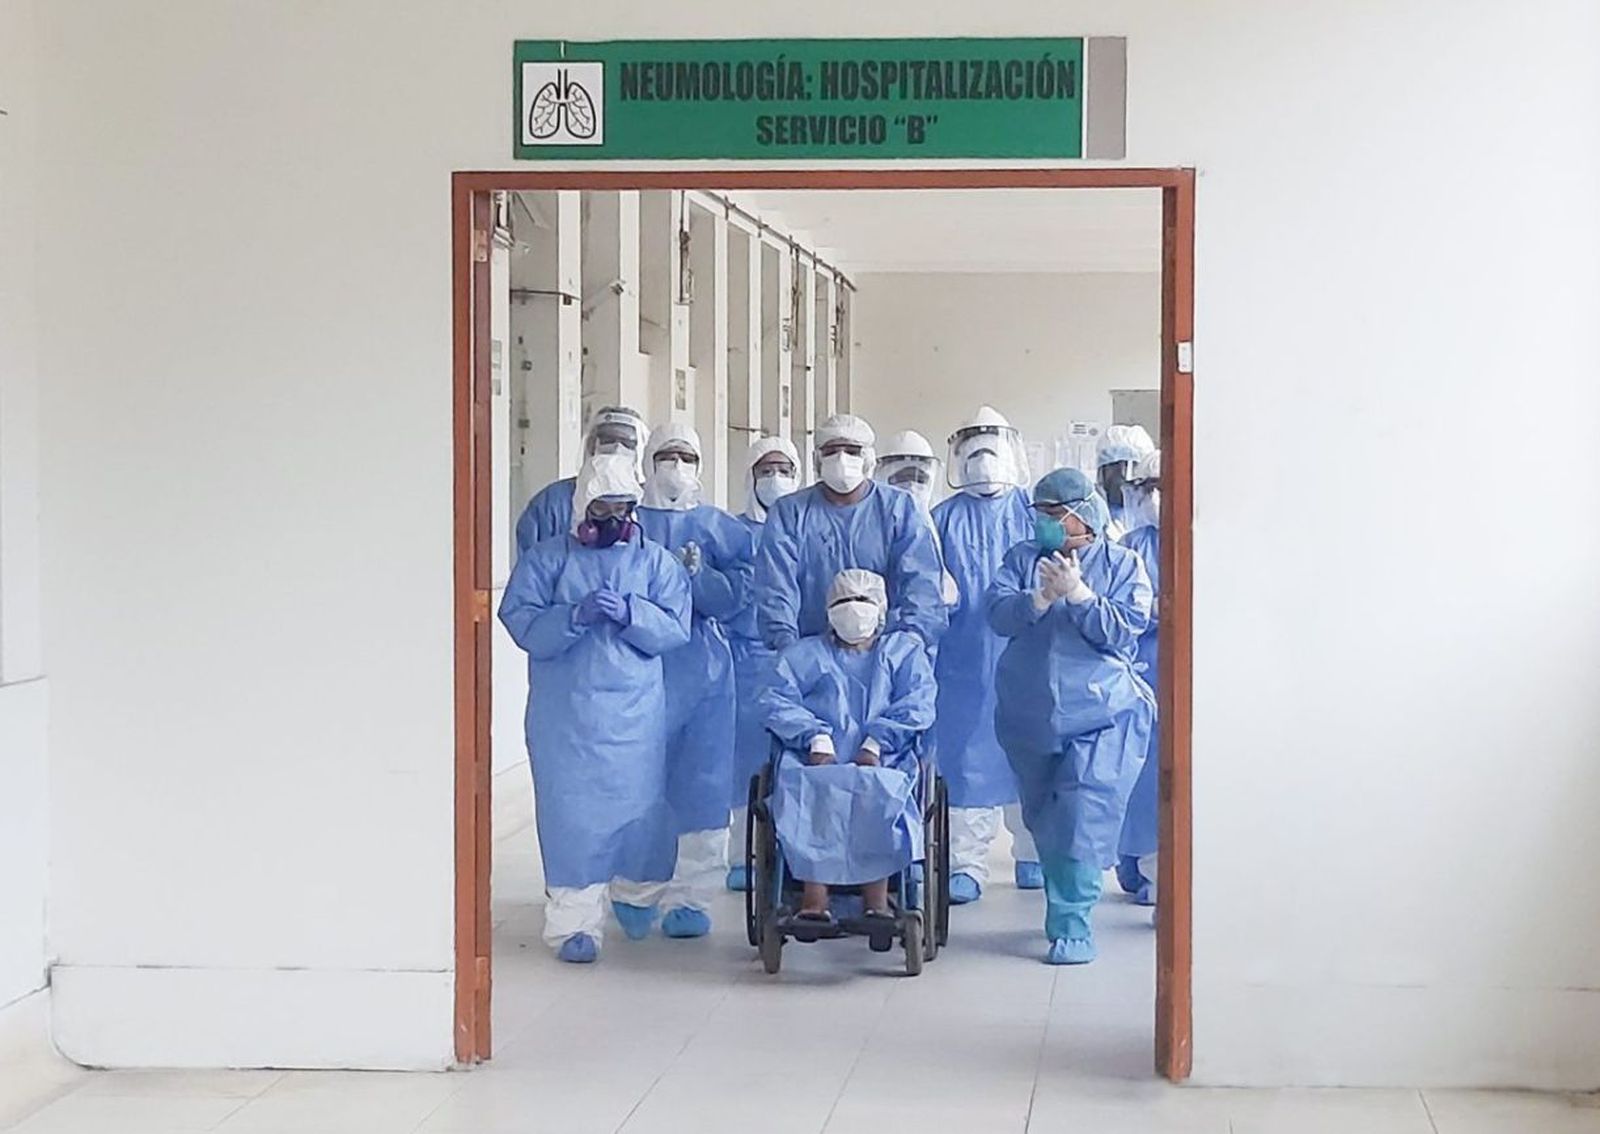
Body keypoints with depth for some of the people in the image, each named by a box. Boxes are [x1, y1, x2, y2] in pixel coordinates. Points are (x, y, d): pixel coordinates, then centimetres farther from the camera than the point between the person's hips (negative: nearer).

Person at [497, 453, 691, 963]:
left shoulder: (656, 561, 8)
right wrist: (575, 615, -22)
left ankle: (635, 893, 32)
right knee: (571, 811, -3)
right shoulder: (546, 557, 4)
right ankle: (574, 921, 4)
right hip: (564, 711, -1)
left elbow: (675, 628, -3)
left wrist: (630, 612, -20)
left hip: (637, 710, 1)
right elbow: (520, 621, -7)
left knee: (641, 804, 6)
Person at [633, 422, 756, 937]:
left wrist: (697, 576, -14)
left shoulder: (720, 528, 11)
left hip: (702, 668, 1)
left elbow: (739, 592, 1)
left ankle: (692, 896, 3)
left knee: (701, 787, -2)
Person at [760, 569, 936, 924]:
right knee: (808, 789, -35)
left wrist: (877, 742, -10)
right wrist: (815, 737, -9)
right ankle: (813, 895, -39)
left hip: (882, 763, -1)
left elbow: (918, 704, 8)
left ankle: (876, 897, -38)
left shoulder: (905, 650, 27)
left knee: (879, 790, -36)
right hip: (816, 762, 1)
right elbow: (778, 702, 10)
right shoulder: (803, 654, 29)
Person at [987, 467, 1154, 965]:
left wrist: (1077, 593, -19)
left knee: (1084, 817, -15)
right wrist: (1044, 596, -23)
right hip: (1029, 717, 4)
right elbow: (999, 615, -7)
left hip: (1101, 718, -4)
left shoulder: (1123, 564, 2)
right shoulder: (1021, 559, 9)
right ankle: (1066, 905, 31)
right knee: (1043, 820, 14)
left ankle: (1072, 924, -11)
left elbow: (1124, 630, -11)